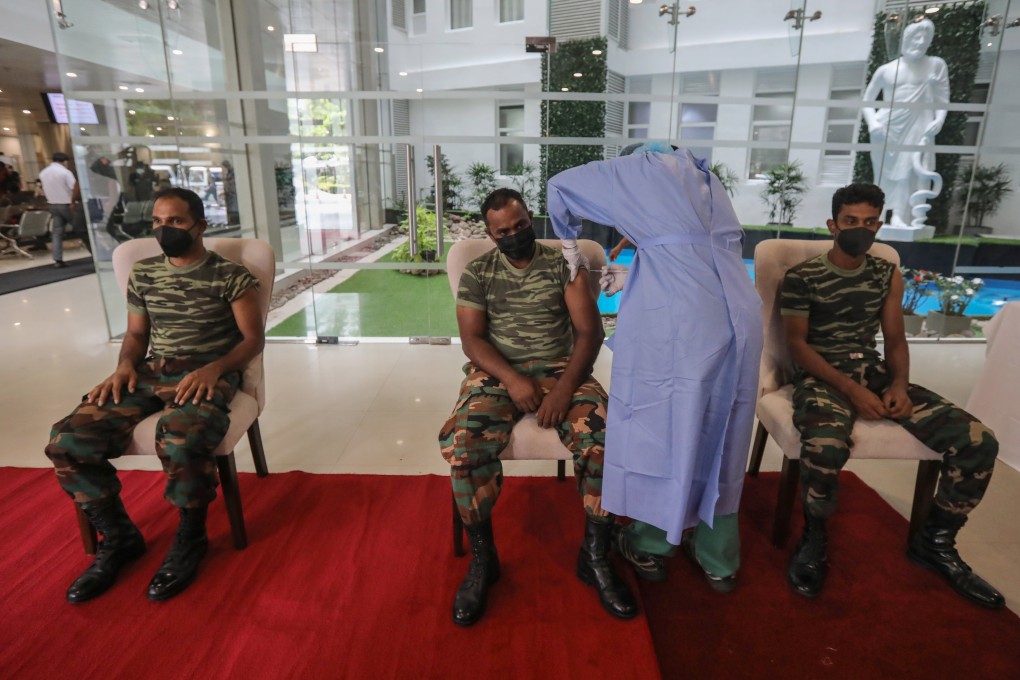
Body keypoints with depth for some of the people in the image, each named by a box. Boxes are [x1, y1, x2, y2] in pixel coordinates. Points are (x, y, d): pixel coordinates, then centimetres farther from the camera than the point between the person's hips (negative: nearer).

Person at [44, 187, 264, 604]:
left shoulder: (230, 276, -1)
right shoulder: (143, 274, 14)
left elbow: (254, 338, -3)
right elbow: (136, 333, 21)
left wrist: (213, 369, -19)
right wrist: (125, 365, -1)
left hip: (206, 374, -5)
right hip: (151, 372, 6)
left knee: (179, 443, -37)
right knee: (66, 442, -16)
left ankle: (190, 538, -6)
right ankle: (119, 537, 6)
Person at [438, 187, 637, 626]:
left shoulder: (564, 263, 5)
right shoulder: (477, 272, 7)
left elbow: (589, 331, -4)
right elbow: (471, 338, -3)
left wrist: (565, 388, -20)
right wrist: (512, 379, -20)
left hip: (560, 368, 0)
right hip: (496, 371, 0)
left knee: (605, 437, -28)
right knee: (460, 443, -29)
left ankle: (595, 557, -6)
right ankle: (482, 557, -6)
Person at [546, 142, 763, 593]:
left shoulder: (638, 169, 12)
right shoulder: (707, 180, 28)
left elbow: (560, 186, 20)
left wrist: (568, 240, 33)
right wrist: (634, 278, 29)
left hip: (675, 319, -6)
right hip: (735, 315, 6)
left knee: (657, 424, 10)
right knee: (717, 428, 16)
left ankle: (650, 546, 27)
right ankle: (719, 559, 29)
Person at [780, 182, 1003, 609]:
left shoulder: (888, 275, 14)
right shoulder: (801, 277, -3)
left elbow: (895, 339, 14)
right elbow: (797, 344, -8)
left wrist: (899, 384, -7)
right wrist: (851, 389, -18)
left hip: (876, 373, 6)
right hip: (821, 377, -5)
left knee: (978, 441, -13)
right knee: (825, 446, -39)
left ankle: (934, 541, 11)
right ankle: (814, 537, -8)